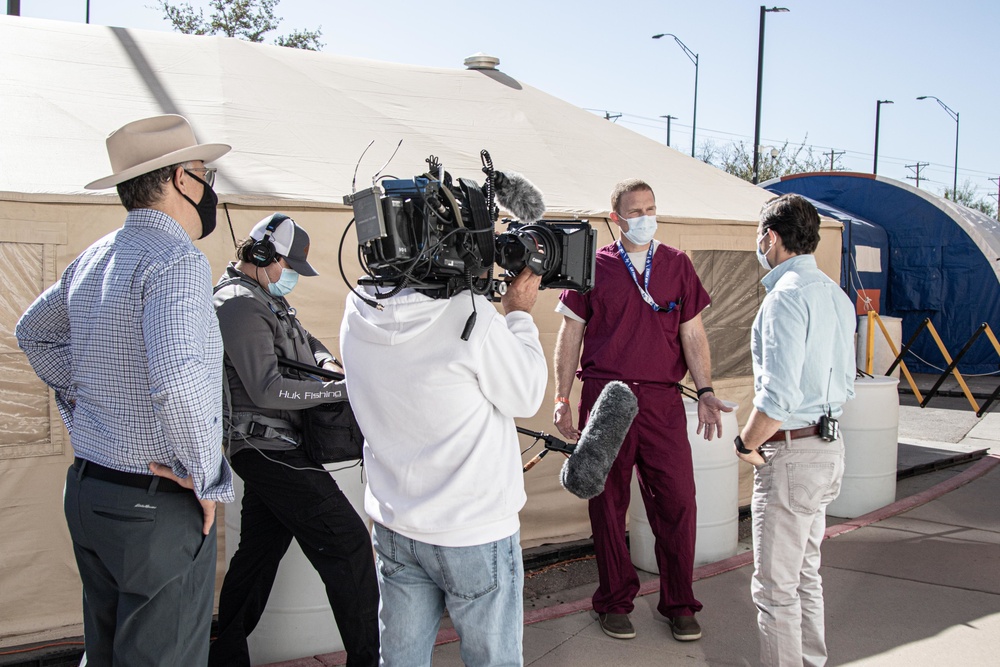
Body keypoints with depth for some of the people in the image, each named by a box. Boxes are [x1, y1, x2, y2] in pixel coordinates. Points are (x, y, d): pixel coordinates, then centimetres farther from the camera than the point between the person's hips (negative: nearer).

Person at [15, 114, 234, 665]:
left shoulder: (92, 260, 10)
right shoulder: (176, 259, -19)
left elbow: (33, 332, 26)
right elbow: (178, 380, -33)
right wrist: (209, 479, -20)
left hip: (87, 491, 9)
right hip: (157, 506, -9)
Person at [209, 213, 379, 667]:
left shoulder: (265, 298, 16)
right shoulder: (240, 305, -16)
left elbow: (304, 341, 27)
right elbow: (268, 389, -24)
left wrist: (328, 363, 5)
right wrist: (343, 389, -21)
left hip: (269, 451, 11)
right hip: (269, 449, -11)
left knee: (258, 552, 16)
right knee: (347, 543, -10)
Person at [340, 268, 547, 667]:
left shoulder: (357, 310, -6)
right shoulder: (468, 313, -24)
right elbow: (525, 397, -10)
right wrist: (519, 314, 1)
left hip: (394, 526, 6)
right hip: (474, 533, -5)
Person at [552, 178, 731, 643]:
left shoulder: (677, 265, 10)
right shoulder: (594, 267, 5)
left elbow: (692, 334, 10)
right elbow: (570, 335, 7)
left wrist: (705, 391, 0)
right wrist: (562, 399, 1)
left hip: (662, 400, 1)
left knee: (678, 501, 0)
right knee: (608, 504, 6)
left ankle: (678, 603, 16)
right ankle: (615, 602, 21)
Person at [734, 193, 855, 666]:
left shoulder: (786, 295, -18)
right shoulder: (836, 295, 12)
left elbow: (778, 396, -25)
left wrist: (746, 444, -11)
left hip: (791, 454, -10)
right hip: (829, 448, 10)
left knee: (775, 587, 0)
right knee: (806, 575, 21)